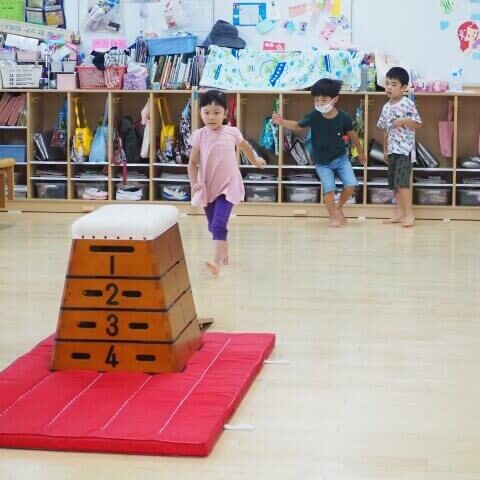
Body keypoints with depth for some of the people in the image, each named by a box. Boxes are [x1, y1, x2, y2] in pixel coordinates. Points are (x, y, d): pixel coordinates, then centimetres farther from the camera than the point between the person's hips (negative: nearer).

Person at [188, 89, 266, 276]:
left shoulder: (232, 132, -5)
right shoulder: (199, 136, -7)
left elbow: (245, 146, 18)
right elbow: (192, 163, -3)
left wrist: (255, 161, 33)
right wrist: (194, 183, -17)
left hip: (228, 187, -3)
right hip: (208, 188, 3)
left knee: (219, 224, -19)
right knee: (213, 226, 16)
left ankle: (217, 261, -24)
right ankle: (224, 254, 38)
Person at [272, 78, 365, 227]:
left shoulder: (343, 117, -16)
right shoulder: (314, 116, -17)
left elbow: (352, 134, 2)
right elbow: (297, 126, -2)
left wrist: (360, 152, 15)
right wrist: (282, 122, -20)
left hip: (341, 158, 1)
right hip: (322, 162, -1)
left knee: (351, 185, -8)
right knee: (329, 188, -12)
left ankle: (339, 207, 21)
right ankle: (333, 216, 12)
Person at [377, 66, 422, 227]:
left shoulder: (407, 104, -8)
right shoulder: (386, 107, 12)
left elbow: (417, 124, -8)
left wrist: (404, 121, -24)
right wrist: (385, 149, 20)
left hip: (404, 149, -7)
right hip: (392, 150, 7)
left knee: (402, 182, -13)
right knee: (395, 183, 9)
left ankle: (409, 214, -9)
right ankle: (399, 213, 16)